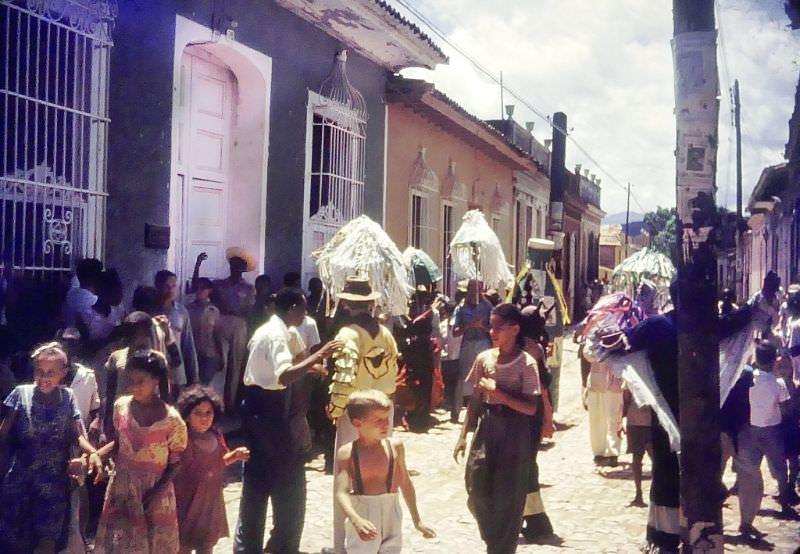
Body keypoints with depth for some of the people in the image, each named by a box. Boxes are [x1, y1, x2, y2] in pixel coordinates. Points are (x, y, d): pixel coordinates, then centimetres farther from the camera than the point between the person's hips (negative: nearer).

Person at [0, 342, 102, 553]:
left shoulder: (67, 397, -1)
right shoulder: (21, 394, -5)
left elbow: (76, 435, -2)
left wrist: (92, 452, -21)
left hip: (54, 480, 1)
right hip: (20, 479, -1)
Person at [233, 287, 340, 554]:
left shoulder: (268, 329, 14)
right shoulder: (277, 334, -18)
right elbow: (284, 377, -32)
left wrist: (308, 367, 19)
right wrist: (316, 356, -30)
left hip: (257, 406, 10)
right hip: (267, 408, -10)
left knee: (257, 478, 15)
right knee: (290, 476, 0)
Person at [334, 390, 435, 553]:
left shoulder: (395, 447, 0)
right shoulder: (347, 453, -10)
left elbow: (405, 483, 12)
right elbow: (341, 492, -20)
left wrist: (417, 521, 18)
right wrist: (356, 520, -38)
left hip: (391, 517, 3)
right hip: (363, 519, -3)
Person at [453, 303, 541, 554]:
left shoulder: (526, 363, -9)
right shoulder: (484, 358, 4)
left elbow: (531, 408, -14)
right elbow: (476, 400, 9)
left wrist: (498, 393, -20)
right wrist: (463, 435, 8)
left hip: (514, 433, -4)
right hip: (486, 429, 4)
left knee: (508, 496, 3)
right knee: (477, 489, 2)